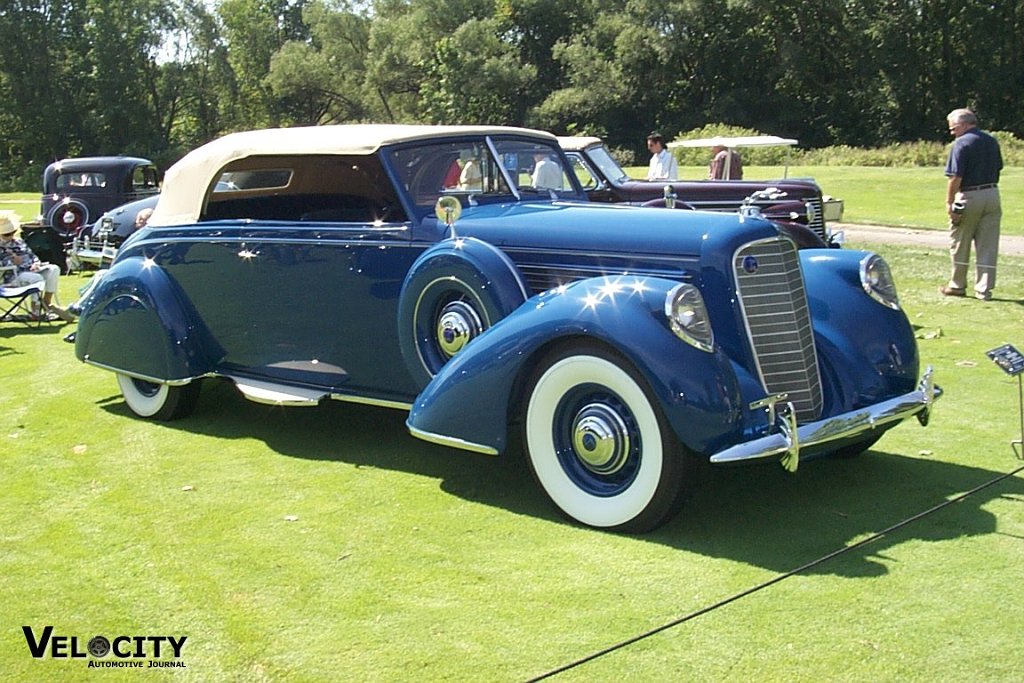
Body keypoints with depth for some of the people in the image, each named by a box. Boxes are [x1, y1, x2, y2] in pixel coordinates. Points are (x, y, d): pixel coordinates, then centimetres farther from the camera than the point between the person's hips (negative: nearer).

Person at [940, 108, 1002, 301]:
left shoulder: (962, 143, -12)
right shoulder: (992, 141, 10)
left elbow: (956, 177, -16)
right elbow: (998, 168, 15)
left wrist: (949, 201, -11)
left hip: (969, 197, -6)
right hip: (992, 195, 6)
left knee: (959, 244, 9)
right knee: (988, 246, 6)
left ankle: (957, 286, 17)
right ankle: (984, 289, 6)